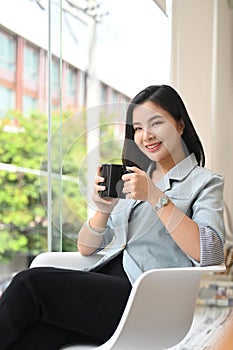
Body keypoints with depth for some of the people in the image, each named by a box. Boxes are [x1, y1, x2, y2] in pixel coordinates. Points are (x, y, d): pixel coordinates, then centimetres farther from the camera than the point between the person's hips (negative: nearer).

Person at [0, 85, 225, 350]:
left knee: (30, 282, -23)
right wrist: (104, 209, -2)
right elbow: (86, 248, 19)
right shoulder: (132, 177, 24)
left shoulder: (206, 183, 6)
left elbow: (208, 254, -13)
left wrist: (156, 197, -16)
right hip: (103, 282, 5)